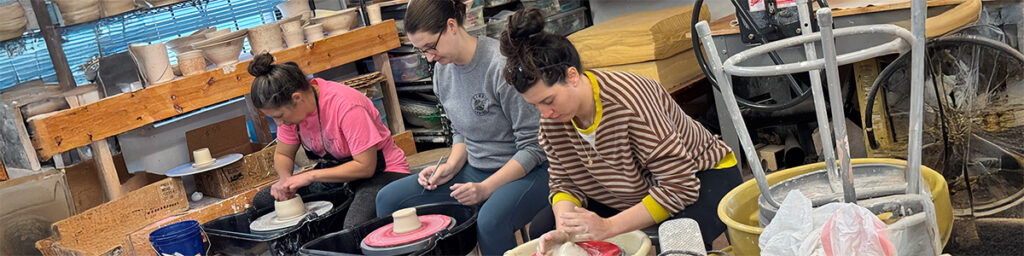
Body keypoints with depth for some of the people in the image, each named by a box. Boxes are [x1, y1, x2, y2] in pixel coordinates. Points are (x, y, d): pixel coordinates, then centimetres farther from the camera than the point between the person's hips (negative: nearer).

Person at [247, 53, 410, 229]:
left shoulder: (346, 106, -28)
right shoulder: (291, 108, -7)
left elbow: (365, 166, -25)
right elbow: (283, 155, 7)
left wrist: (311, 176, -26)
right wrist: (285, 179, -16)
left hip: (379, 172, -7)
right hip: (335, 172, 7)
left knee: (353, 227, -37)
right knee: (262, 201, -2)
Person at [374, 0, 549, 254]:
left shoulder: (503, 65, -21)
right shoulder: (442, 70, 3)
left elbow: (533, 147, -18)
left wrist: (486, 188, -23)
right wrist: (451, 167, -4)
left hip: (525, 172, -7)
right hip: (473, 171, 7)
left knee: (490, 221, -38)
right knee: (388, 199, -2)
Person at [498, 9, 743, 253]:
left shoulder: (629, 100, -35)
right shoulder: (551, 119, -13)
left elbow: (679, 185, -33)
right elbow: (564, 182, -3)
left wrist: (609, 226, -37)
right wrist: (564, 228, -25)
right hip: (628, 197, 6)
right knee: (542, 228, -6)